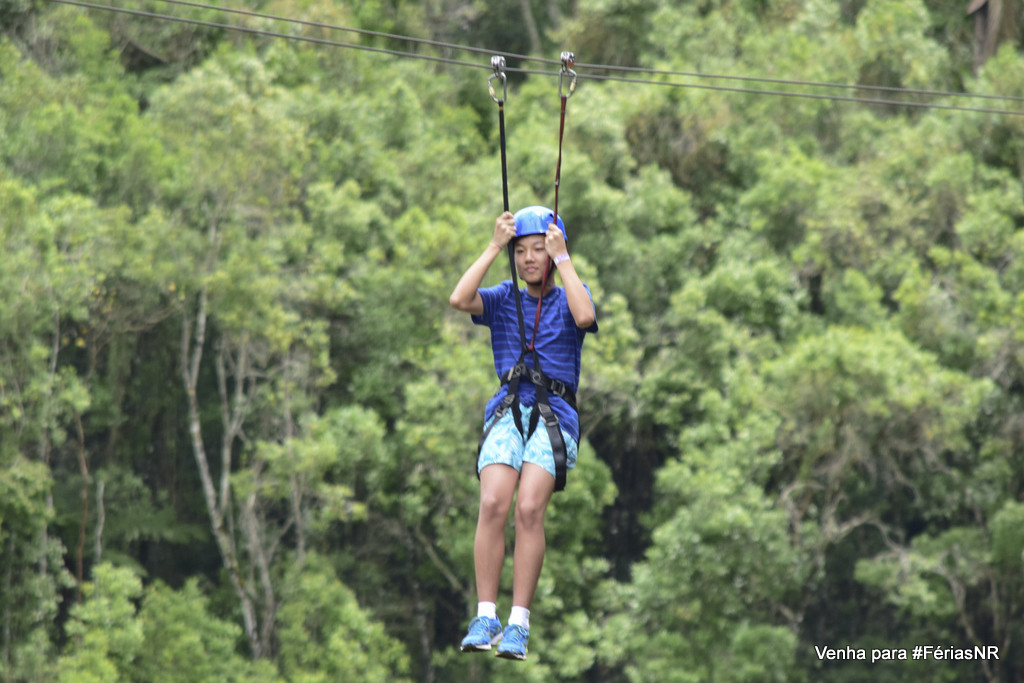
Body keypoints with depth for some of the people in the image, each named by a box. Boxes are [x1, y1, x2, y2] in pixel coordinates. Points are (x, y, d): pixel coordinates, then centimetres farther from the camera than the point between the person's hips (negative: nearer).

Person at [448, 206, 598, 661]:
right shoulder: (503, 299, 16)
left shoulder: (568, 298, 13)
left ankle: (519, 624, -20)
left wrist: (561, 258, -7)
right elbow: (459, 300, -4)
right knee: (493, 504, -22)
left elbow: (584, 316, -12)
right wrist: (494, 247, -3)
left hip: (555, 414, -2)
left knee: (529, 508, -22)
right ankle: (485, 617, -19)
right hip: (507, 412, 2)